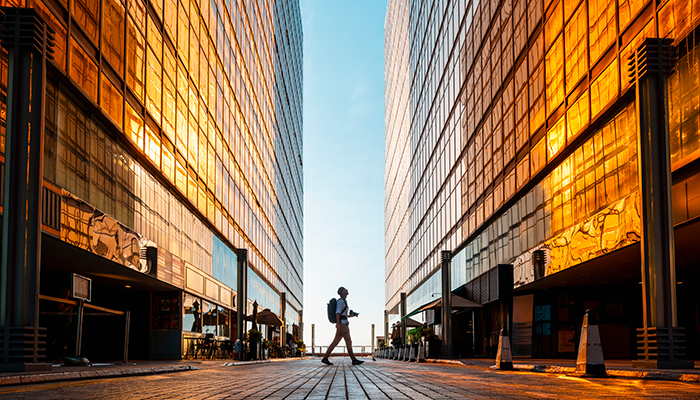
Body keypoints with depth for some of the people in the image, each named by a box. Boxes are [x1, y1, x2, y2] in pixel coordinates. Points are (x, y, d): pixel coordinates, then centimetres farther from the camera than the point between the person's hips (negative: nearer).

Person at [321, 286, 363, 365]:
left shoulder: (344, 302, 23)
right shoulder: (341, 301, -9)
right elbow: (337, 313, -18)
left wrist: (350, 315, 14)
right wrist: (338, 325, -25)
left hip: (344, 325, 10)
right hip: (342, 325, -10)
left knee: (335, 343, 6)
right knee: (349, 342, -9)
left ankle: (325, 358, 5)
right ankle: (354, 360, -8)